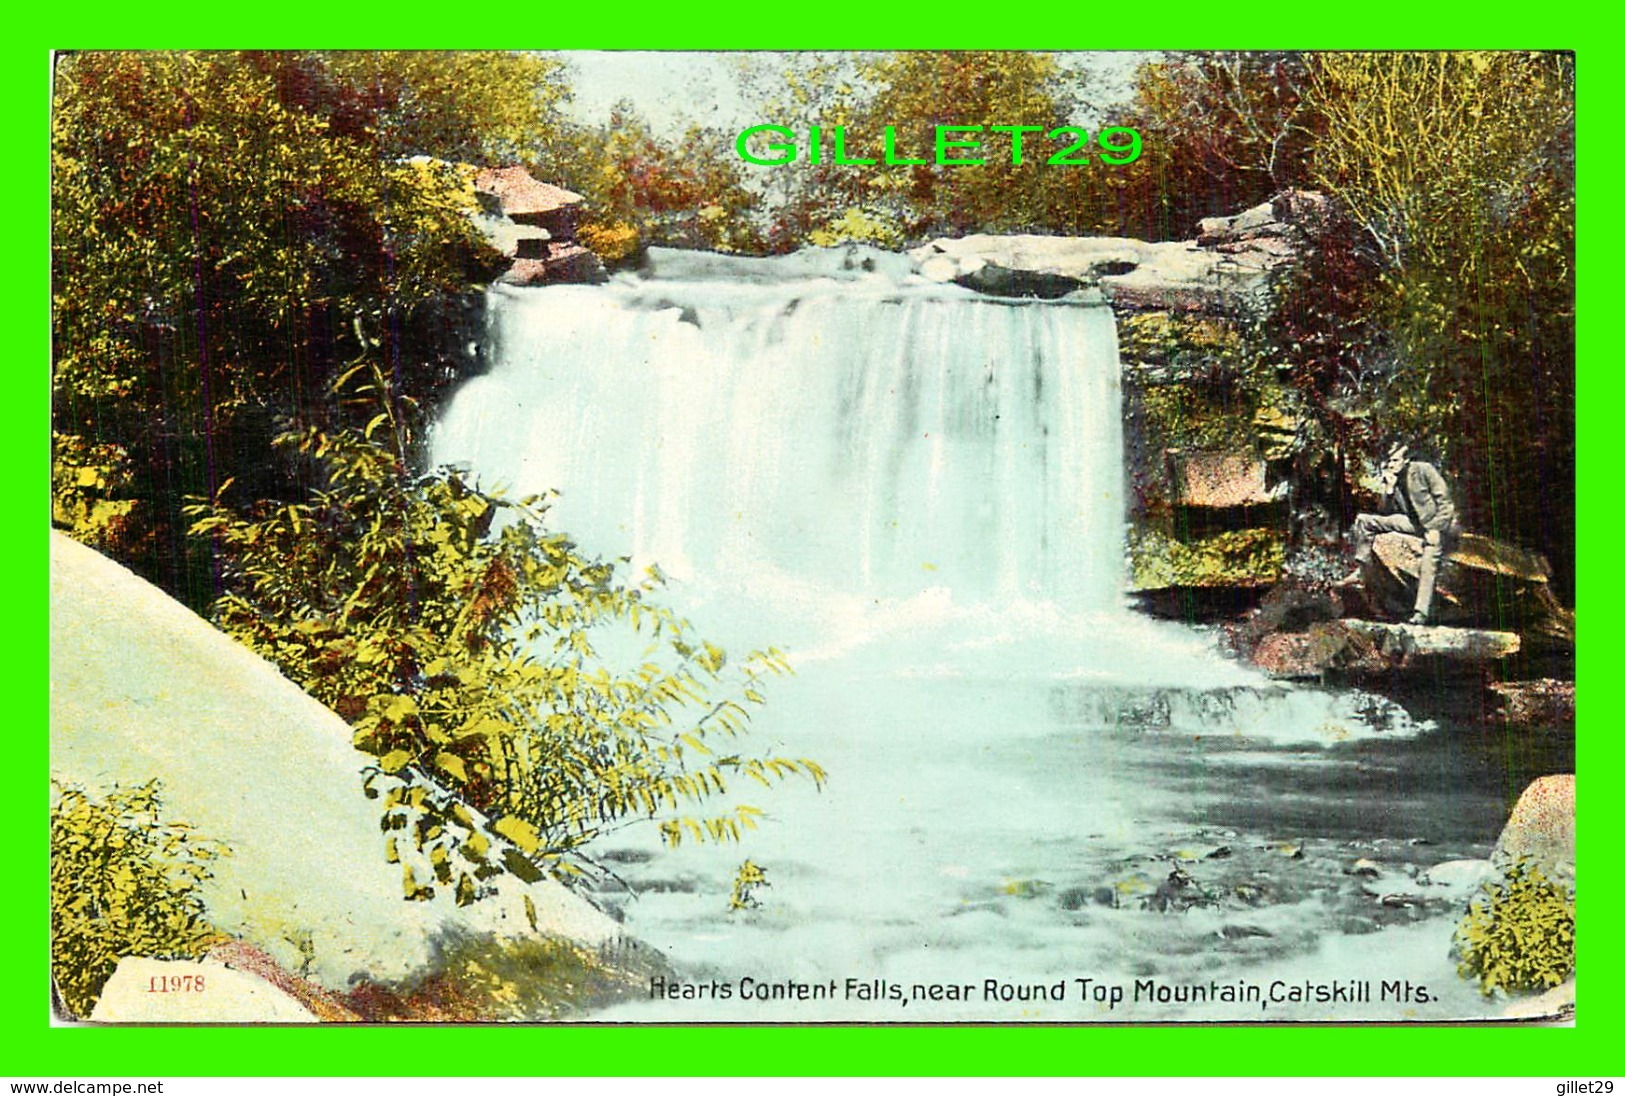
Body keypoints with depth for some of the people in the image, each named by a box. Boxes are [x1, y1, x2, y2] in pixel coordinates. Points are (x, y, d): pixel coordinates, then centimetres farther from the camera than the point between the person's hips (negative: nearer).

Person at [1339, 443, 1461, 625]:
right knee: (1364, 521, -4)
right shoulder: (1391, 479, 5)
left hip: (1437, 523, -7)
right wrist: (1389, 488, -13)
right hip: (1412, 522, 7)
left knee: (1428, 565, -34)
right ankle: (1360, 571, -6)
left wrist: (1435, 529, -21)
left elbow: (1444, 500, -14)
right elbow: (1388, 513, 2)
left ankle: (1421, 613, -35)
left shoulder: (1423, 470, -12)